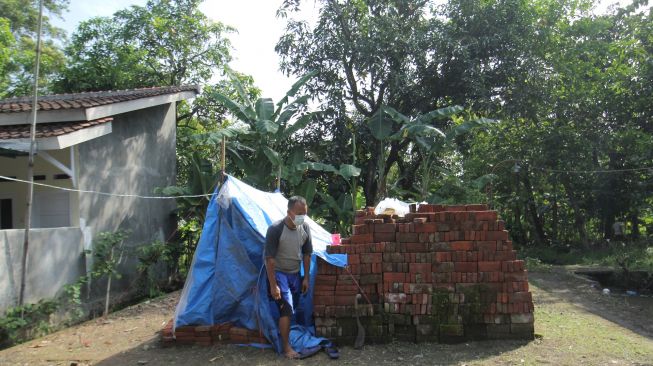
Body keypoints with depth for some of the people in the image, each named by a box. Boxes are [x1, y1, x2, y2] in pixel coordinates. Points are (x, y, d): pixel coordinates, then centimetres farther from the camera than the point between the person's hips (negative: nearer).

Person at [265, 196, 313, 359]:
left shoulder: (305, 227, -8)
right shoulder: (275, 229, -24)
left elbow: (307, 254, 3)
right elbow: (269, 259, -21)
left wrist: (306, 278, 5)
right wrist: (273, 285, -20)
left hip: (295, 274, 5)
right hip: (279, 273, -5)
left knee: (292, 310, 12)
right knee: (287, 309, -11)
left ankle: (284, 336, 32)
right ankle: (286, 347, 1)